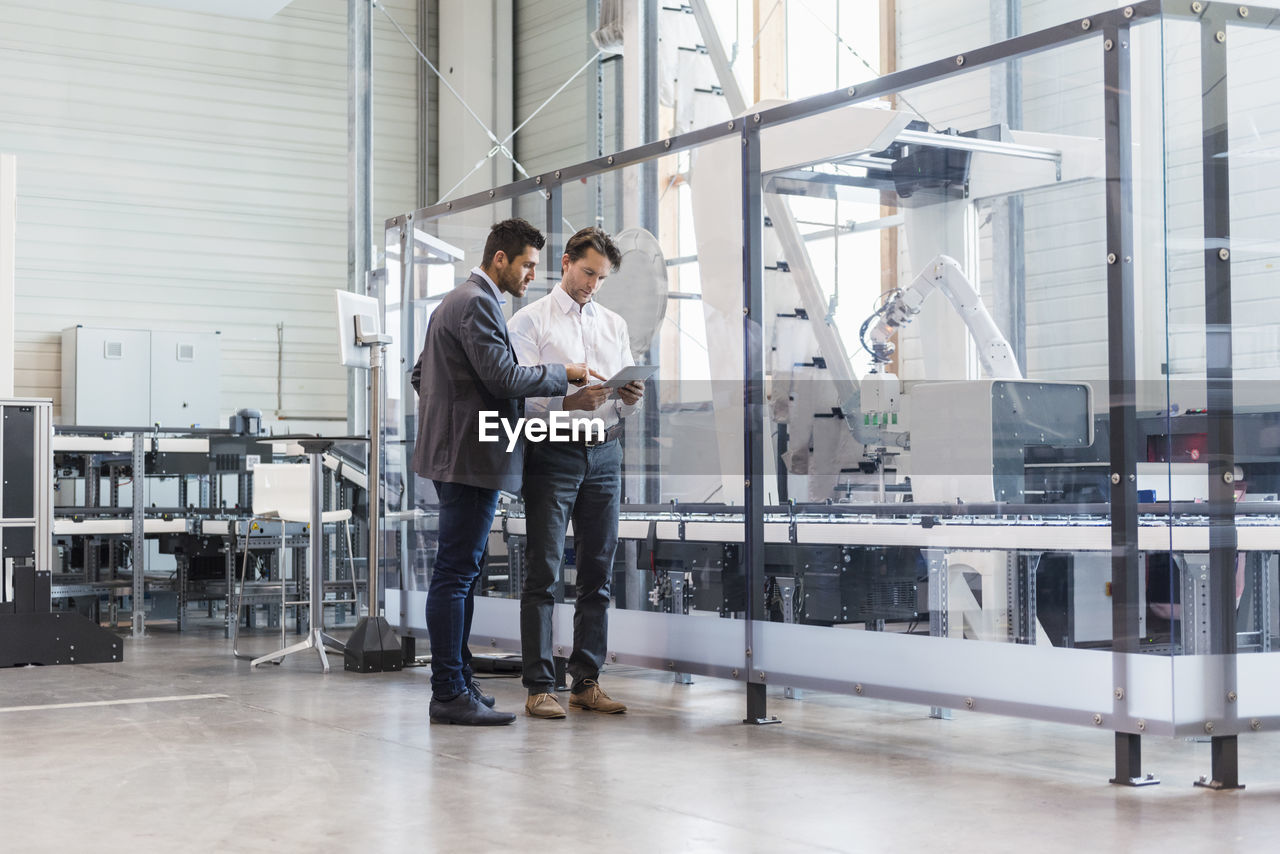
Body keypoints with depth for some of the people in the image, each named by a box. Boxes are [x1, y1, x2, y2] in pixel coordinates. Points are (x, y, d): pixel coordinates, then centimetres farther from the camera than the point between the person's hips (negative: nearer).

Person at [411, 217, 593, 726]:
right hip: (474, 456, -11)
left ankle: (456, 683, 18)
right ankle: (450, 694, -9)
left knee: (461, 573, 13)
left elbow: (420, 373, 28)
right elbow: (502, 376, -20)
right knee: (456, 573, -10)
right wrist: (565, 375, -9)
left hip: (457, 452, 11)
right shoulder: (477, 303, -12)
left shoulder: (455, 302, 23)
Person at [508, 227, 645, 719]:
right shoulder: (530, 320, 2)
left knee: (597, 575, 5)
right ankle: (539, 687, -2)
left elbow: (626, 399, 15)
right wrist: (567, 402, -23)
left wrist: (632, 398, -9)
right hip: (553, 454, -5)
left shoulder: (614, 324, 18)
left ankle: (587, 682, 12)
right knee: (542, 573, -5)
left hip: (604, 454, 5)